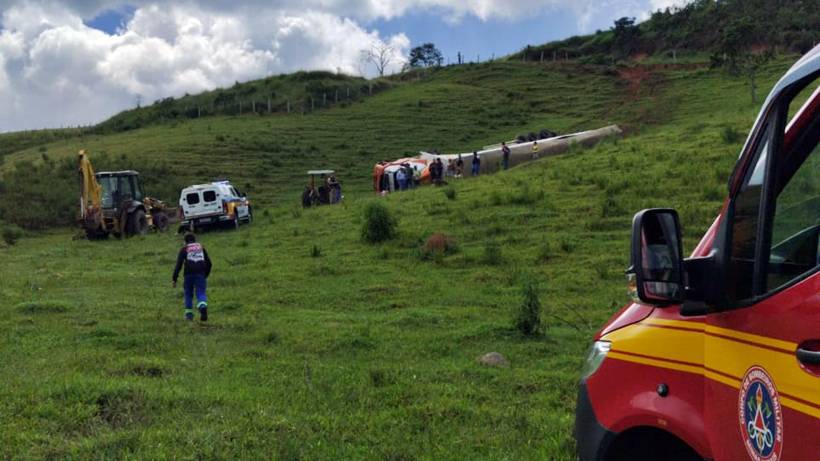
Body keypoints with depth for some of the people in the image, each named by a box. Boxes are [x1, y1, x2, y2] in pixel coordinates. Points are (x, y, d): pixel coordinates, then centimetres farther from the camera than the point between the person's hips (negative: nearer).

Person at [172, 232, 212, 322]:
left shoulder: (184, 249, 7)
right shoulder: (201, 247, 17)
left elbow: (178, 265, -3)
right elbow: (208, 263, 17)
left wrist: (174, 279, -4)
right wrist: (206, 275, 29)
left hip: (188, 275, -1)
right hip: (200, 274, 1)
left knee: (188, 294, 15)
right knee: (201, 293, -1)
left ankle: (189, 314, 15)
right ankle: (203, 307, -30)